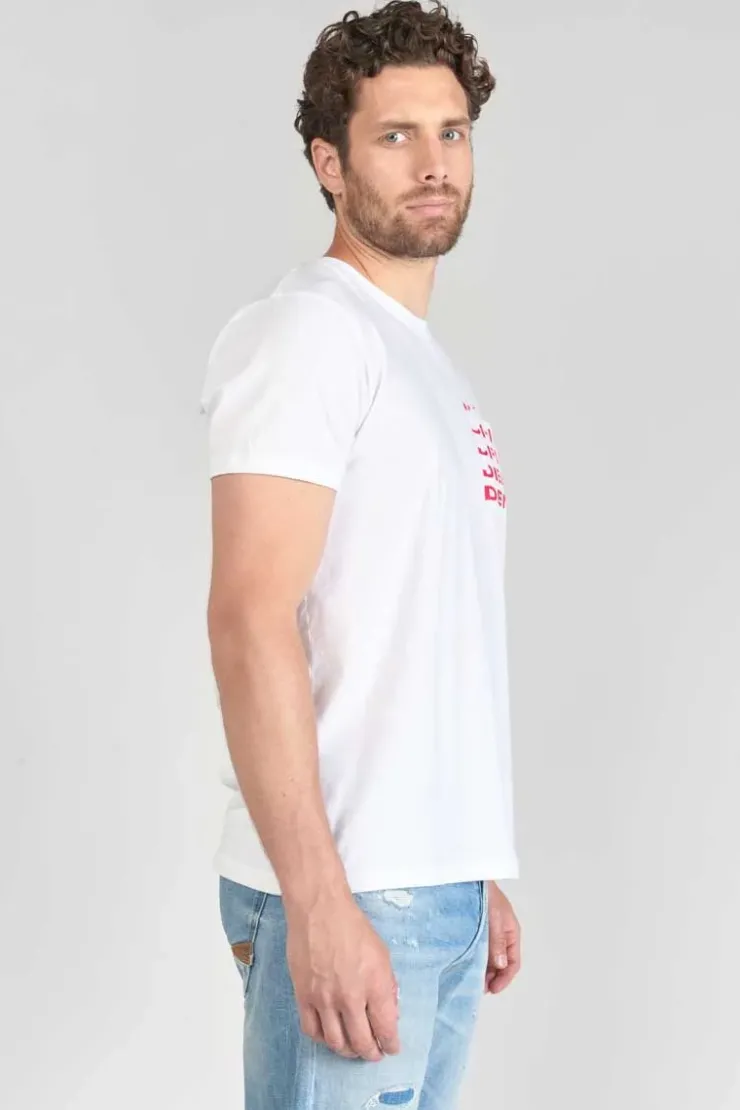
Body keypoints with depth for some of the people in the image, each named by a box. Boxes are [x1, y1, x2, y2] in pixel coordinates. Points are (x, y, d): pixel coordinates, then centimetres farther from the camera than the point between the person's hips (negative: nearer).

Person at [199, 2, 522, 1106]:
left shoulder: (434, 368, 18)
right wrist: (319, 903, -23)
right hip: (351, 891, -8)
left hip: (443, 889, 8)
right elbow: (251, 619, -18)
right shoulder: (308, 329, -9)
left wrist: (479, 878, 18)